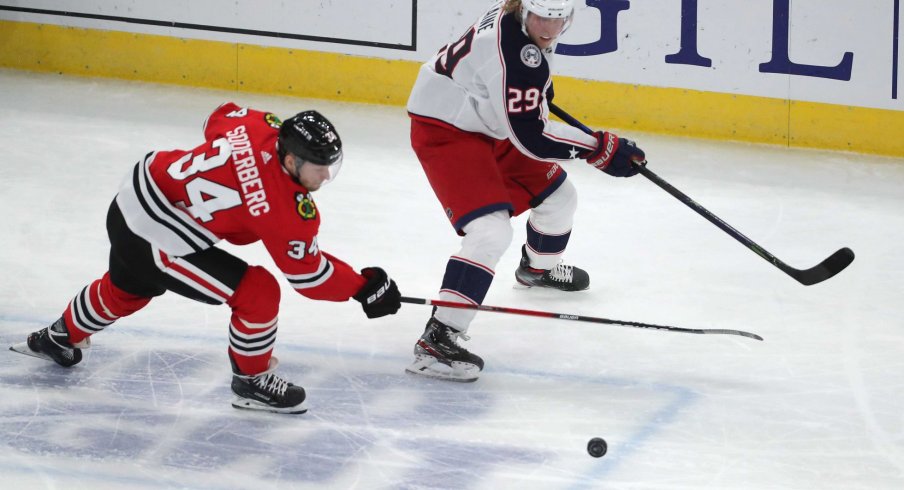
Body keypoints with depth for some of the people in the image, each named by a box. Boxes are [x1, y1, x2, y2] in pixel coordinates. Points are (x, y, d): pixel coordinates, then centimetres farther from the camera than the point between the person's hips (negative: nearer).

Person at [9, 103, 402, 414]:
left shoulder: (259, 127, -11)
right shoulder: (285, 209, -28)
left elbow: (220, 119, 12)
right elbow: (307, 274, -17)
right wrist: (365, 287, -10)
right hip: (158, 242, -9)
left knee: (125, 290, 37)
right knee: (258, 293, -7)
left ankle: (59, 338, 63)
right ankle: (251, 382, 14)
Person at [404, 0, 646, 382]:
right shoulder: (515, 57, -34)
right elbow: (531, 137, -32)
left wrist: (539, 90, 35)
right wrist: (600, 149, -28)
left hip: (488, 124, 10)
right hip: (444, 131, -10)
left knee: (556, 195, 22)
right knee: (491, 231, -25)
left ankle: (539, 268, 55)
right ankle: (437, 340, -29)